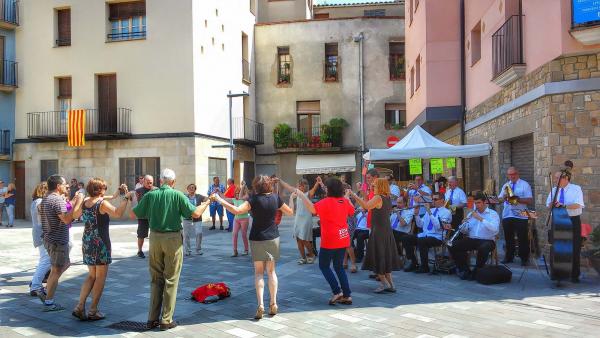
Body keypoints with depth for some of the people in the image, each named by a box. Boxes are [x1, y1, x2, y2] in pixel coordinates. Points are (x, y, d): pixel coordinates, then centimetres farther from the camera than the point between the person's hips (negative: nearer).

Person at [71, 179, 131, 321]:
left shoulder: (84, 202, 4)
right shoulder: (102, 203, -16)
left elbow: (75, 215, 23)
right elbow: (118, 213, -32)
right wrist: (125, 198, -23)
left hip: (87, 243, 7)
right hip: (100, 243, -7)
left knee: (91, 276, 18)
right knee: (100, 277, 5)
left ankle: (80, 307, 11)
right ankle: (93, 311, 8)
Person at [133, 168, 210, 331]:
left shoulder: (150, 195, 0)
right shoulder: (177, 195, -8)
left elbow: (135, 214, 4)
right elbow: (195, 213, -11)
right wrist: (207, 202, 6)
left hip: (155, 238, 3)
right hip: (173, 239, -3)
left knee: (156, 279, 14)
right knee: (171, 280, 6)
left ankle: (152, 319, 16)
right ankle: (166, 320, 9)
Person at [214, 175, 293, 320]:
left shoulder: (255, 199, -16)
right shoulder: (275, 198, -4)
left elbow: (237, 210, -28)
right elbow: (290, 212, 9)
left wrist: (219, 200, -22)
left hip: (257, 239, -3)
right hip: (273, 238, 3)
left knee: (259, 272, 5)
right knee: (271, 271, 13)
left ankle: (260, 304, -7)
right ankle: (273, 304, 12)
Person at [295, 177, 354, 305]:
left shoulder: (326, 202, -16)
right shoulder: (344, 201, 5)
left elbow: (312, 209, -29)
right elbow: (352, 211, 23)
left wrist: (301, 195, -21)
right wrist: (347, 197, 32)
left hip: (330, 241, -7)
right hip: (343, 240, 7)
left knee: (324, 265, 9)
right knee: (339, 266, 15)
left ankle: (337, 292, 0)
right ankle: (347, 295, 12)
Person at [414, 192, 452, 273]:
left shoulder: (446, 212, -1)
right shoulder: (429, 210, 20)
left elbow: (438, 226, -17)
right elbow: (420, 225, 18)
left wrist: (429, 212, -21)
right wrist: (416, 214, 3)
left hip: (437, 237, -6)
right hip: (424, 235, 6)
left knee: (421, 241, -33)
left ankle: (424, 267, -19)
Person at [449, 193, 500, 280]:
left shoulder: (493, 214, 2)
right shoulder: (472, 214, 16)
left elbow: (495, 229, -18)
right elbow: (465, 231, 14)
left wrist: (480, 218, -21)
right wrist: (463, 225, -9)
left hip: (487, 240, -4)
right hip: (471, 239, 5)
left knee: (483, 249, -39)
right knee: (453, 246, -17)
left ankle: (476, 271, -15)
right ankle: (464, 269, -4)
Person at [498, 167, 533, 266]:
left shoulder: (524, 185, 0)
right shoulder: (505, 185, 14)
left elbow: (530, 200, -8)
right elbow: (499, 199, 10)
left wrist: (518, 199, -21)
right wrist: (504, 197, -11)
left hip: (520, 216, -4)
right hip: (507, 216, 4)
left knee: (523, 238, 0)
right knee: (508, 238, 11)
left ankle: (524, 259, 12)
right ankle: (509, 257, 22)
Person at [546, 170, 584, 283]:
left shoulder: (576, 189, -3)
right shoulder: (554, 190, 11)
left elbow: (577, 205, -16)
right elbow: (548, 205, 8)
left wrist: (564, 205, -29)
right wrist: (552, 204, -15)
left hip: (573, 221, -4)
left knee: (575, 248, -1)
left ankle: (574, 275, 9)